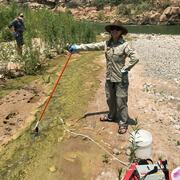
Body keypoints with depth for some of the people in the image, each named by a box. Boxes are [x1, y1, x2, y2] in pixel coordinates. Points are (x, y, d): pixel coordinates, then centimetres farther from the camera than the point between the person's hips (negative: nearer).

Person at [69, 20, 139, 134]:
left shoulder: (124, 45, -14)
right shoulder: (107, 44, 4)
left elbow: (135, 58, -21)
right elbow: (93, 46, 6)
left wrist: (125, 69, -17)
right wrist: (78, 47, 3)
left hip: (121, 79, -6)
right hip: (109, 78, 6)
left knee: (121, 101, 4)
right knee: (110, 99, 21)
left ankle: (123, 123, 21)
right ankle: (112, 116, 44)